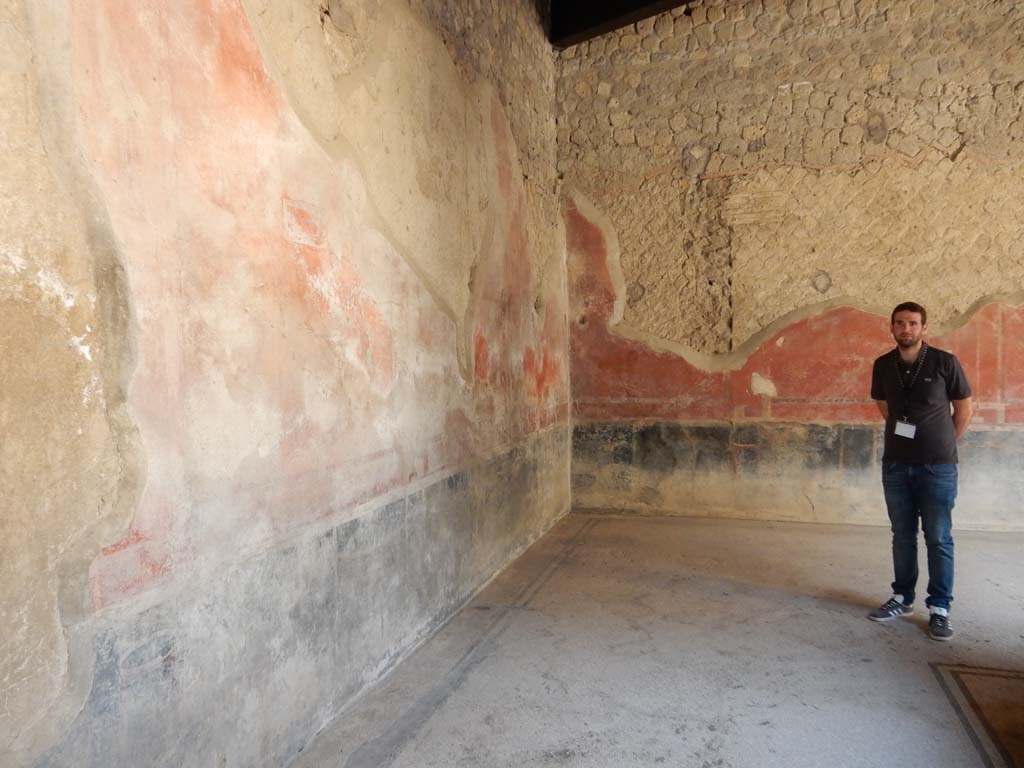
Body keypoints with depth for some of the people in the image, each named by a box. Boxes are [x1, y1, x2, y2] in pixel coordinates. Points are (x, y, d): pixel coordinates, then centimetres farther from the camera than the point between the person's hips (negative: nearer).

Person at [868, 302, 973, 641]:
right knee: (903, 535, 11)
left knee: (938, 538, 2)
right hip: (896, 464, 3)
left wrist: (942, 445, 9)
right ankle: (902, 598, 22)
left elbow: (963, 410, 2)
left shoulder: (945, 363, -9)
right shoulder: (882, 366, 2)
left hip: (937, 467, -3)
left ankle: (939, 609, 10)